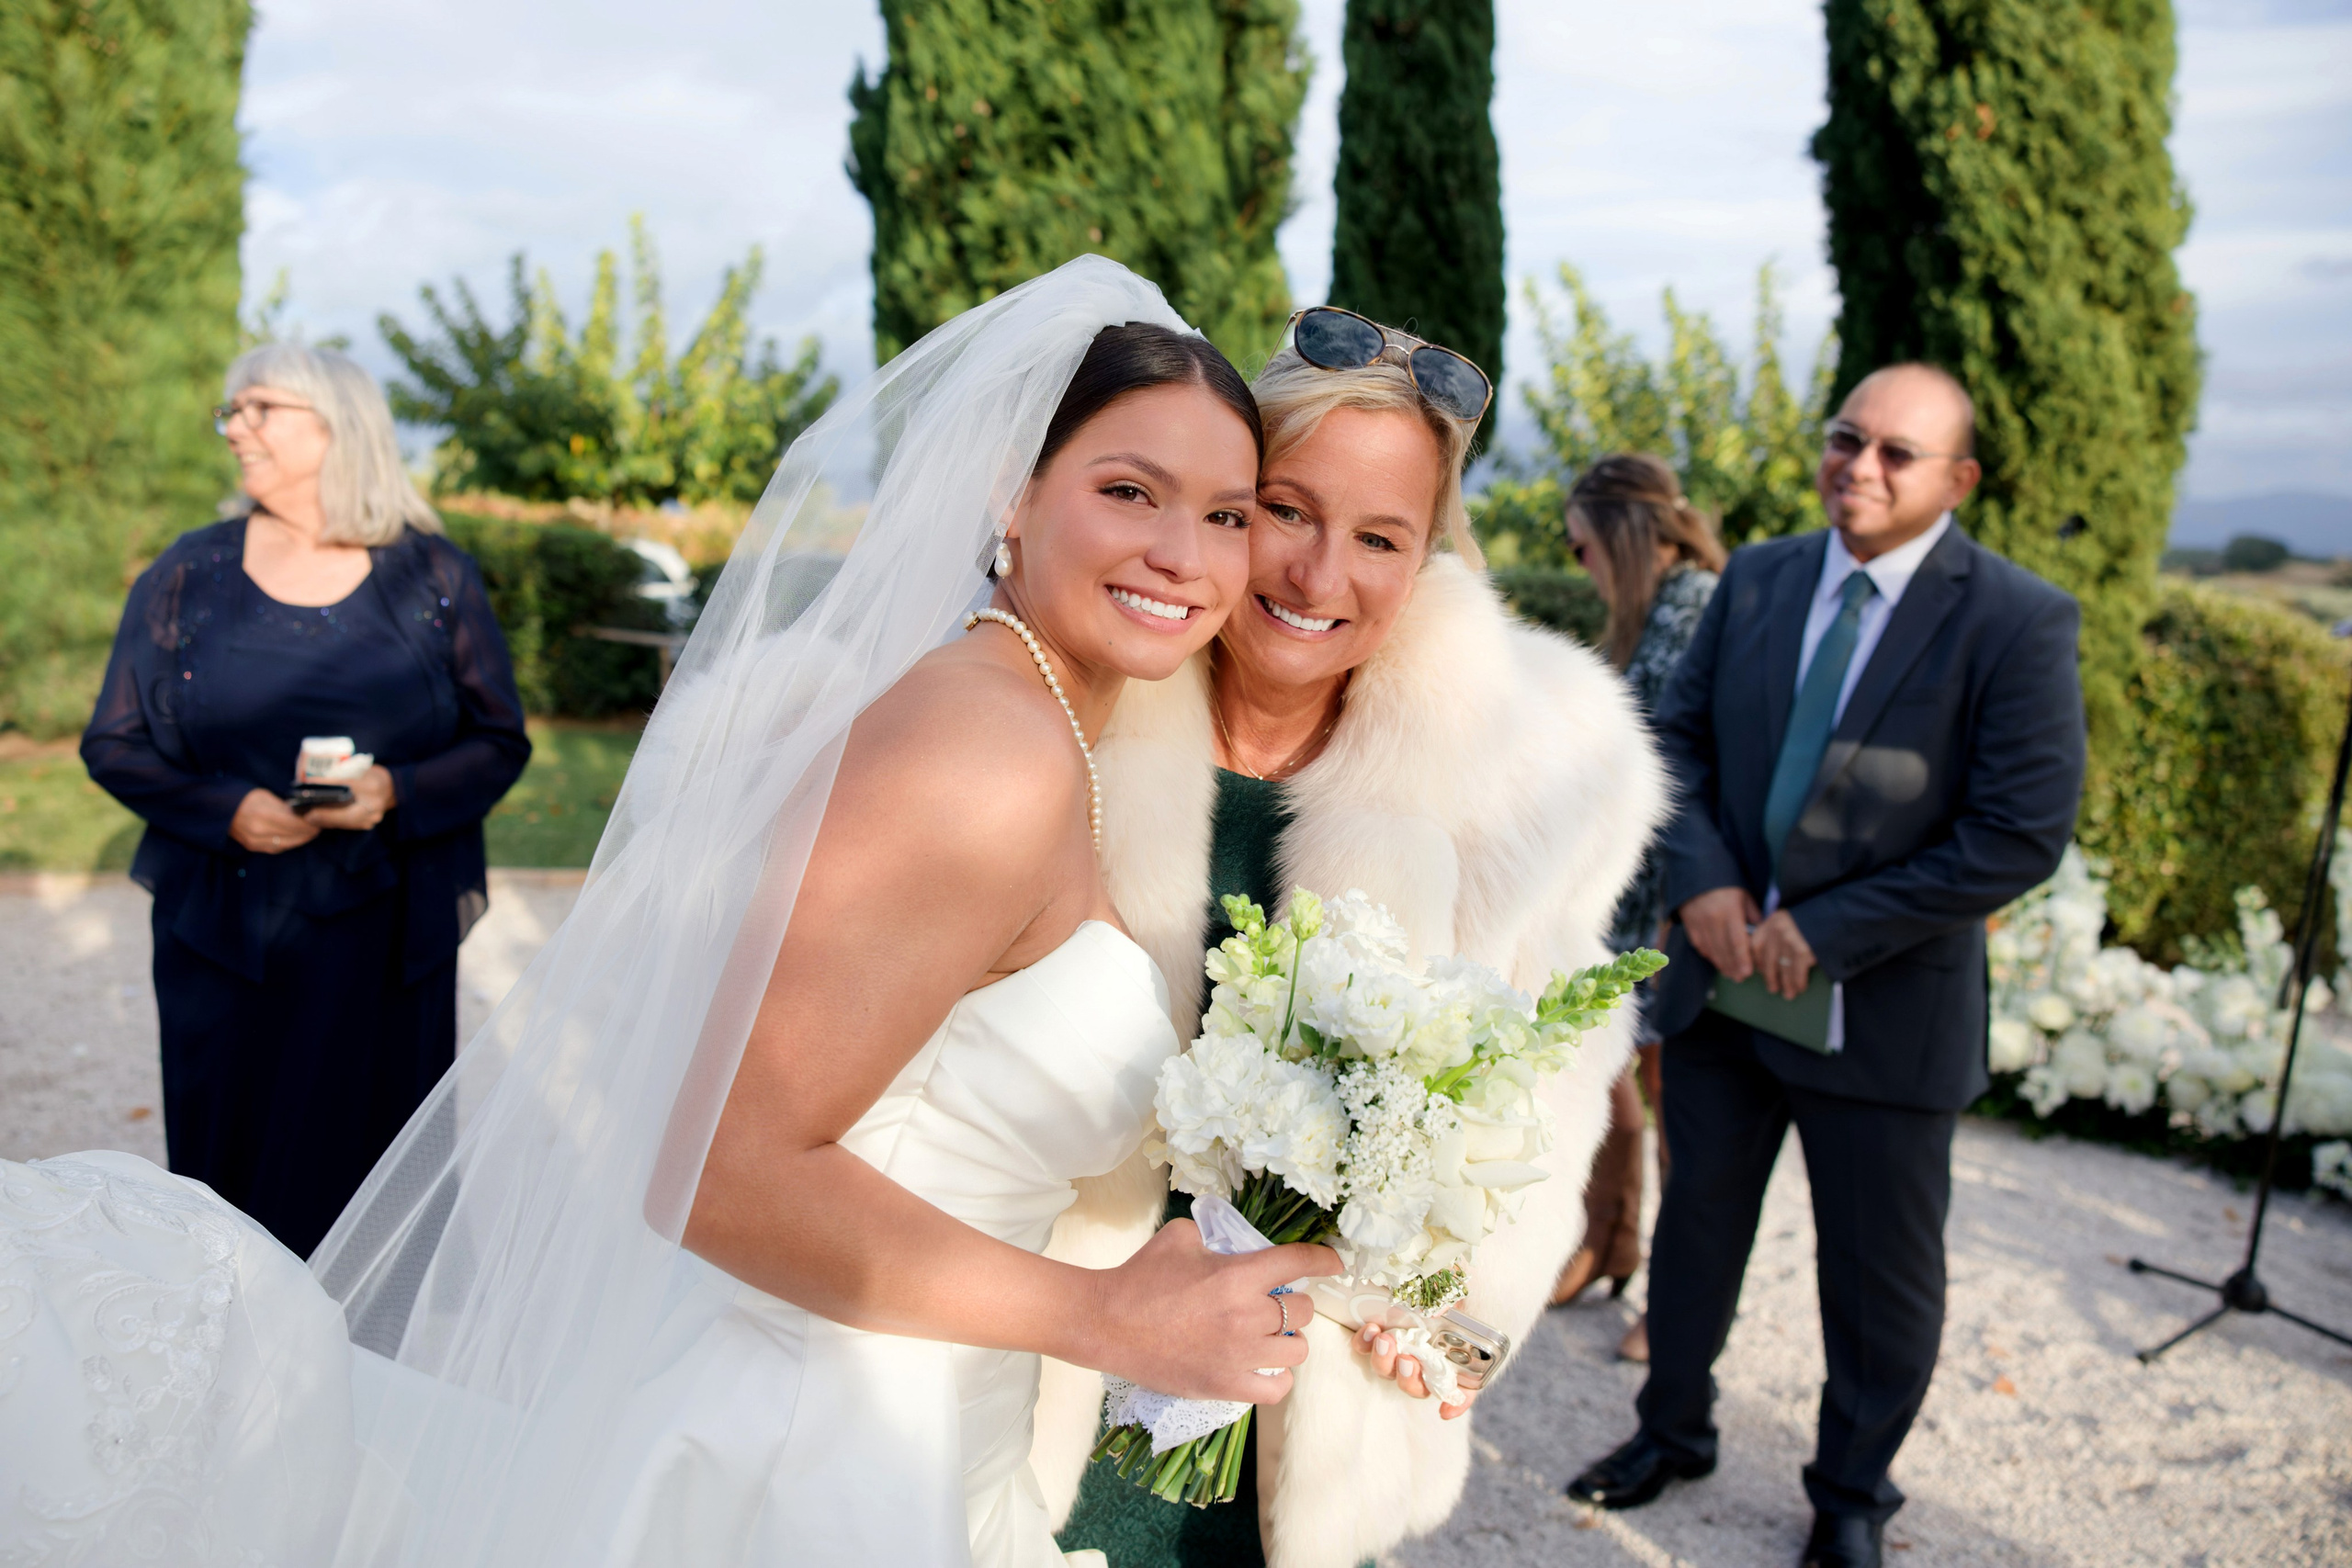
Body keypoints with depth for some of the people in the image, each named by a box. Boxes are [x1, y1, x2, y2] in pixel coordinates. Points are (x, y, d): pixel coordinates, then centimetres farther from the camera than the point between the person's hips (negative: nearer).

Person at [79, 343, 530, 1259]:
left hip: (382, 938, -1)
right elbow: (114, 743, 6)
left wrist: (398, 793, -16)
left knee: (365, 1173, 1)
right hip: (221, 936, 1)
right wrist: (227, 809, -13)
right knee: (230, 1170, 4)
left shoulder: (433, 579, 3)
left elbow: (500, 742, 3)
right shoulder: (186, 580, 6)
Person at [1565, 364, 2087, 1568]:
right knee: (1695, 1227, 20)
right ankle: (1672, 1433, 44)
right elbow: (1679, 736, 7)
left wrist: (1826, 931, -18)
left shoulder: (2017, 622, -14)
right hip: (1723, 975, 4)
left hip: (1883, 1013, -4)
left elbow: (2022, 835, -17)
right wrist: (1700, 882, -11)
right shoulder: (1757, 580, 2)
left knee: (1881, 1280, 13)